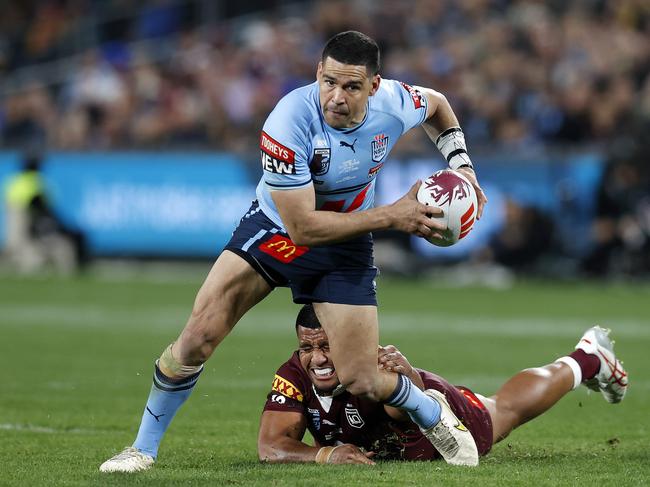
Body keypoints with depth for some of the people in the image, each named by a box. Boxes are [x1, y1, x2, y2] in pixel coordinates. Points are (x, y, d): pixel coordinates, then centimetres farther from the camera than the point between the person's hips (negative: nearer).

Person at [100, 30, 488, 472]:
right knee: (198, 337, -15)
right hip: (276, 230, -2)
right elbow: (302, 227, -31)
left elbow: (436, 104, 7)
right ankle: (144, 448, 5)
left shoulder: (395, 104, -22)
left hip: (345, 245, 2)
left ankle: (436, 416, 28)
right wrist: (391, 216, -29)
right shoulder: (288, 125, -34)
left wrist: (461, 163, -5)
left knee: (362, 382, -5)